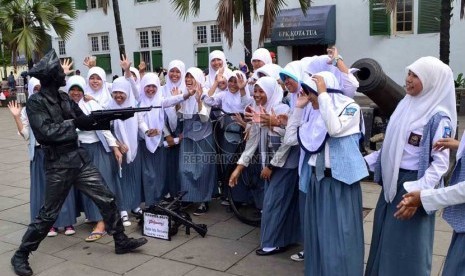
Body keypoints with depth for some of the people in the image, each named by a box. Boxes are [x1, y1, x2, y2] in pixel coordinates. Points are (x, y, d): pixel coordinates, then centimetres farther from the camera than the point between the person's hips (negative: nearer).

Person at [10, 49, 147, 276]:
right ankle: (21, 255, 22)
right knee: (48, 214, 3)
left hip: (79, 158, 7)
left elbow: (85, 123, 11)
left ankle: (121, 242, 21)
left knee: (106, 199, 7)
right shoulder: (35, 103, -11)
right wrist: (73, 122, -16)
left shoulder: (63, 98, 8)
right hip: (58, 164, -6)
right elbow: (47, 132, -22)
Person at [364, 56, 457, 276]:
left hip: (413, 185, -7)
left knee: (405, 248, 5)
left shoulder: (438, 117, -15)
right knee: (383, 241, 17)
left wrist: (418, 194, -28)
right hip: (391, 181, 7)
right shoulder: (406, 105, 7)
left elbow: (440, 163, -18)